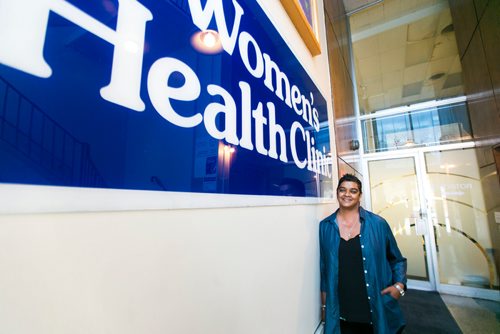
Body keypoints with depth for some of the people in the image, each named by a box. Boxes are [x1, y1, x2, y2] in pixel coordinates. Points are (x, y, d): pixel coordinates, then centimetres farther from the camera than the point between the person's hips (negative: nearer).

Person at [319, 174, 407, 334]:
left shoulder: (378, 223, -6)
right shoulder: (325, 226, -3)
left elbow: (397, 259, 7)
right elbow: (324, 268, 3)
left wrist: (399, 284, -9)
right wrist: (324, 305, 6)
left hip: (377, 310, 0)